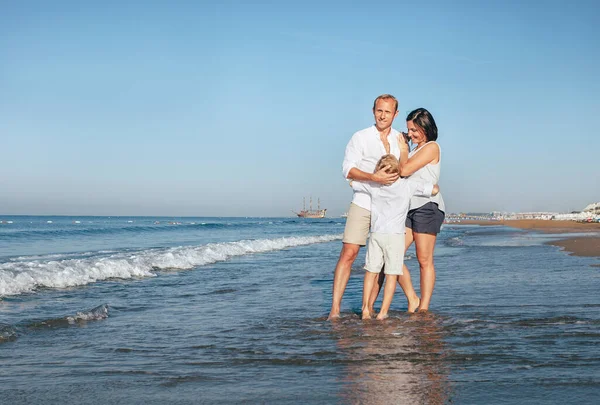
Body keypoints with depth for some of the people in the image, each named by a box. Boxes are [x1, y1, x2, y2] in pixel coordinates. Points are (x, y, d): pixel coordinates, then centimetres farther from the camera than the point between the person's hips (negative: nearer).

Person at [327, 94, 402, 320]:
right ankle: (335, 309, -12)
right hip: (363, 203, -3)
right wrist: (375, 177, -22)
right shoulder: (361, 138, 0)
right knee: (349, 253, -12)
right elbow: (348, 169, -9)